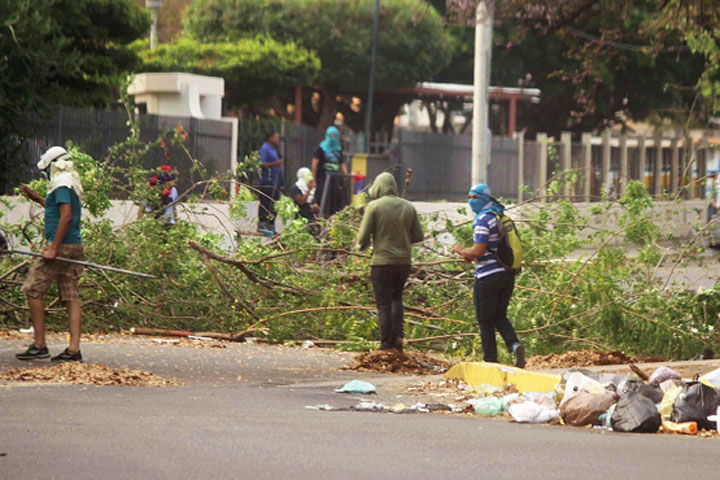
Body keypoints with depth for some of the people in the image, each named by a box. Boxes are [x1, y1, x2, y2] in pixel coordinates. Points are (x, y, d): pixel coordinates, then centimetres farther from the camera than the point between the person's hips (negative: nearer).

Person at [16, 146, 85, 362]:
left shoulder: (62, 184, -12)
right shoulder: (72, 183, 18)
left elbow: (66, 216, -21)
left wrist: (53, 248, -22)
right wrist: (38, 199, 34)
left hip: (62, 245, -9)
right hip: (75, 246, 9)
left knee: (33, 290, -4)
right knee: (71, 296, 4)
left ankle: (39, 345, -4)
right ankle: (74, 349, -1)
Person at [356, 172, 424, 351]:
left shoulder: (374, 206, -8)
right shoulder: (408, 207, 5)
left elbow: (363, 236, -9)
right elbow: (418, 236, 8)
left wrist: (362, 246, 13)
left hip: (382, 261, -4)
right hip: (403, 261, 4)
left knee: (384, 303, 2)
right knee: (396, 298, 21)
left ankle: (386, 343, 1)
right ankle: (398, 335, 5)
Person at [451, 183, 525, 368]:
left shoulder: (483, 221, -15)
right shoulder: (502, 217, 13)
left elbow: (479, 250, -21)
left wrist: (461, 250, -2)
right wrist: (472, 255, 18)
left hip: (488, 277, -8)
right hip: (507, 274, 8)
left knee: (485, 321, 4)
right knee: (500, 316, 18)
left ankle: (491, 361, 6)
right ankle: (515, 344, -7)